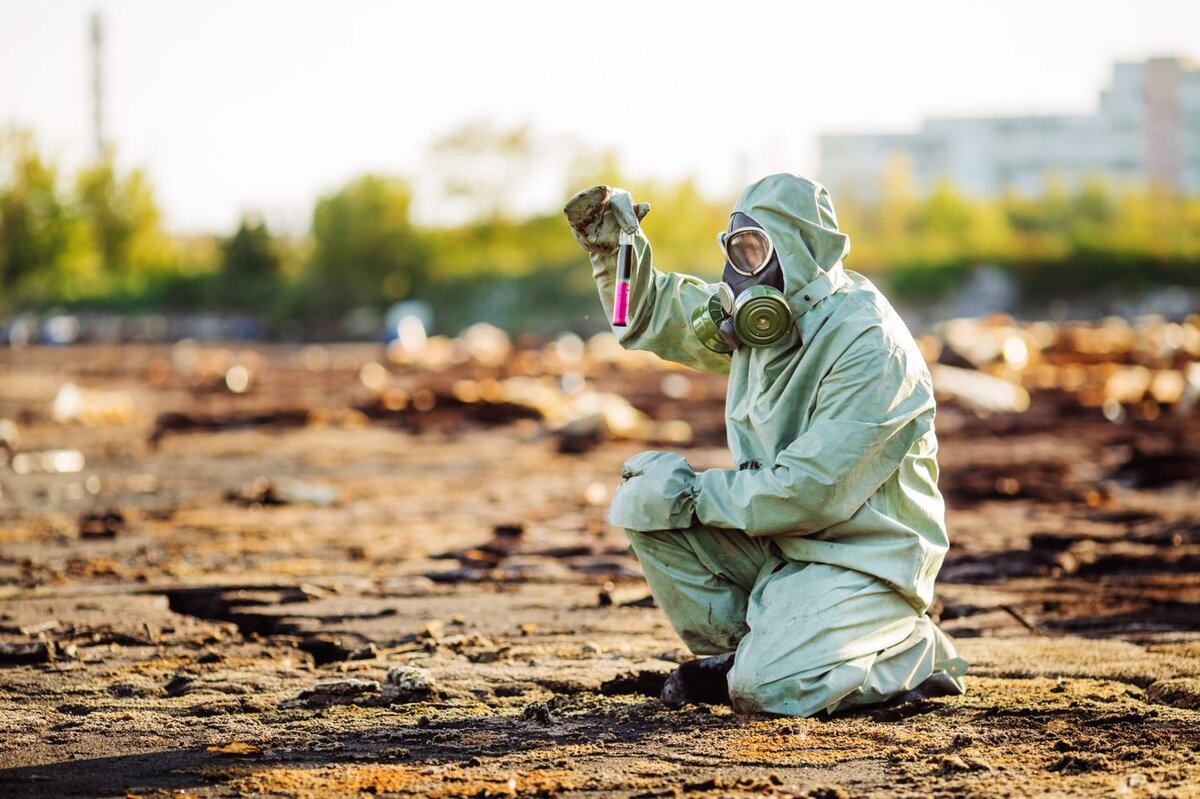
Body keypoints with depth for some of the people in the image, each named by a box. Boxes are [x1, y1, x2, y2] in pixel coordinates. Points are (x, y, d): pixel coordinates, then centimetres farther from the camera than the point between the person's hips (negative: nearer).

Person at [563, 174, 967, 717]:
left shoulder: (869, 350, -24)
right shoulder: (770, 311, 3)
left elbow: (808, 493, -27)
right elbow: (652, 316, 17)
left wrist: (690, 491, -19)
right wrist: (613, 247, -2)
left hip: (863, 560, -8)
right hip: (779, 541, 8)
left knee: (765, 690, -27)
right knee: (644, 502, -7)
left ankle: (913, 652, 0)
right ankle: (737, 651, 8)